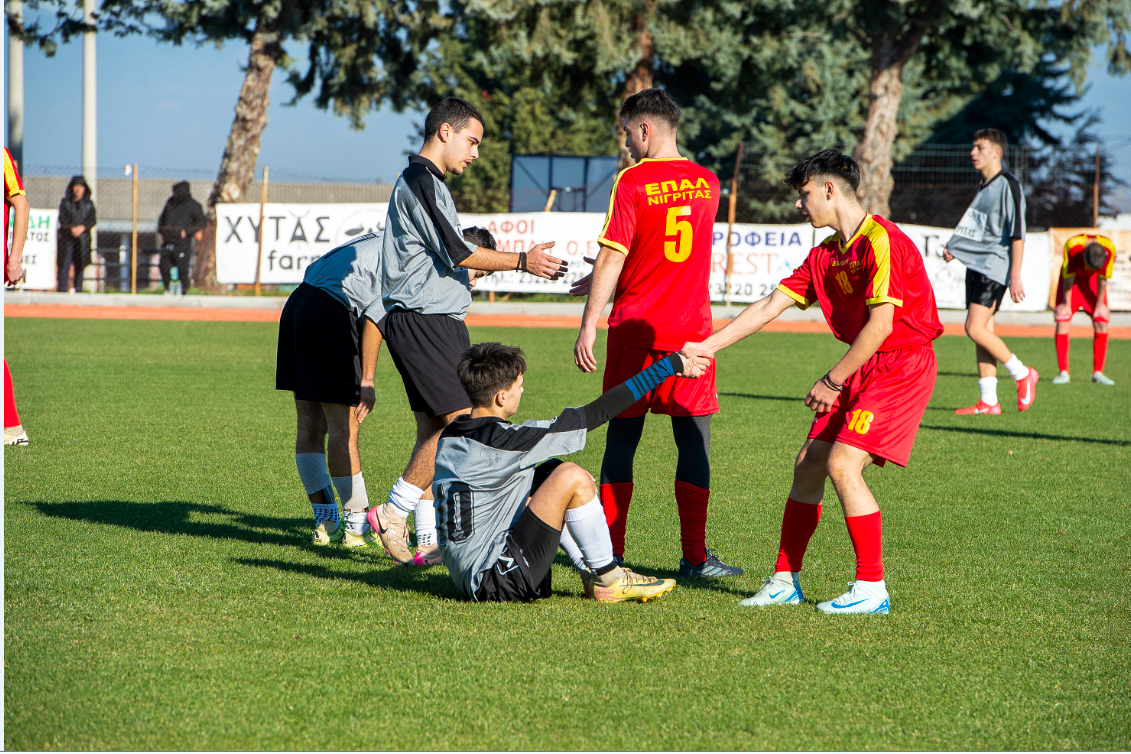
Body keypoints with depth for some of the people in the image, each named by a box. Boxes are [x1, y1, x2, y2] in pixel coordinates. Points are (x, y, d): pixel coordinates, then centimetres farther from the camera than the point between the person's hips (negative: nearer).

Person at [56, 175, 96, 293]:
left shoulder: (89, 204, 12)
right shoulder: (65, 202, 8)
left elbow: (92, 220, 1)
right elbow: (62, 219, -2)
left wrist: (82, 227, -17)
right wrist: (72, 228, -19)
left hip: (82, 238, 1)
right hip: (67, 238, -1)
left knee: (80, 265, -1)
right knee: (65, 264, -10)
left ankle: (78, 289, 2)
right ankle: (61, 289, -12)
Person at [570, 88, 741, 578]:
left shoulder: (632, 181, -7)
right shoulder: (708, 183, 8)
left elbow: (612, 258, -11)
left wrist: (588, 325, -7)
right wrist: (604, 281, 27)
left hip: (635, 328, -2)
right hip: (691, 329, 3)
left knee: (621, 441, 6)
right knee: (693, 442, 3)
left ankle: (610, 555, 8)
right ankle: (695, 557, 1)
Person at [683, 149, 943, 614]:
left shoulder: (881, 241, -17)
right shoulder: (824, 254, 11)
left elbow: (880, 324, -21)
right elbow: (771, 306, 13)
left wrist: (832, 381, -15)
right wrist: (707, 347, 7)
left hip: (901, 366, -9)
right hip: (861, 370, 9)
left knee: (842, 465, -18)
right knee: (807, 465, 6)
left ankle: (872, 589, -11)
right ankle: (785, 581, 15)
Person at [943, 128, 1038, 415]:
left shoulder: (1008, 185, -11)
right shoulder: (983, 187, 17)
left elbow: (1017, 235, -15)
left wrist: (1015, 277, -20)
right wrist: (954, 250, 10)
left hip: (995, 267, -9)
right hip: (975, 265, 9)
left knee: (975, 328, -17)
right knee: (983, 332, 6)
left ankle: (1023, 374, -2)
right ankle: (988, 401, 7)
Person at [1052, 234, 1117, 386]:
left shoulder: (1109, 248, -31)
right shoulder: (1072, 246, -36)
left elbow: (1102, 279, -17)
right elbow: (1068, 278, -24)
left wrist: (1099, 305, -8)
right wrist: (1066, 304, -15)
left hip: (1093, 280, 2)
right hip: (1073, 278, -2)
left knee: (1101, 323, -7)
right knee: (1062, 322, -13)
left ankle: (1098, 372, 1)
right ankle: (1063, 373, -8)